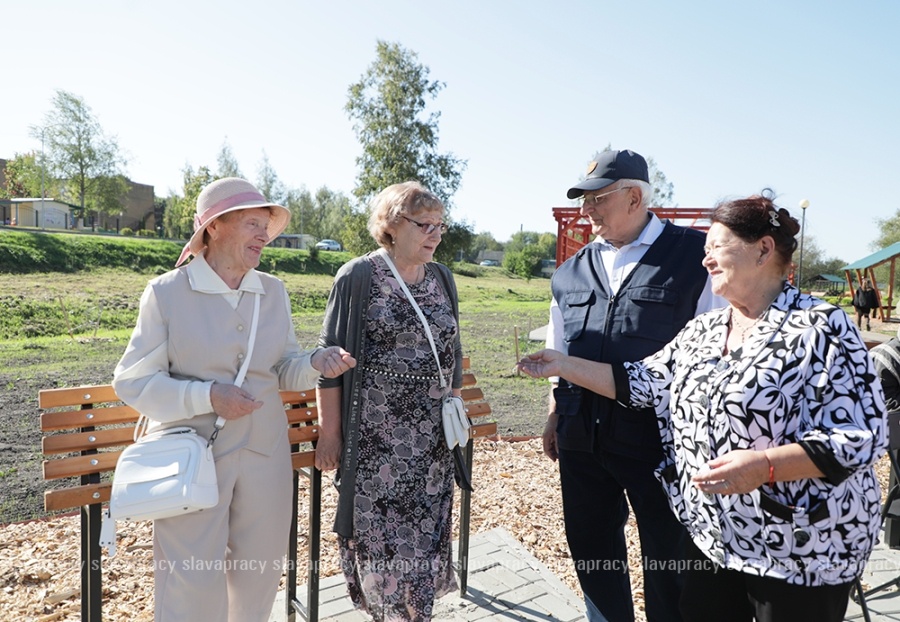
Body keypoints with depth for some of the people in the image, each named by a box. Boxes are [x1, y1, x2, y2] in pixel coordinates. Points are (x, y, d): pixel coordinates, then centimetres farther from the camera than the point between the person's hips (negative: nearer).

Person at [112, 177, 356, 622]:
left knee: (260, 570, 17)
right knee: (193, 582, 6)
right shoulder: (166, 292, -9)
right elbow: (132, 382, -8)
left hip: (265, 451, 4)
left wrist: (316, 363, -13)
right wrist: (207, 396, -22)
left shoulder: (273, 291, 3)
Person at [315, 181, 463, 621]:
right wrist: (329, 433, -8)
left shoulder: (442, 278, 6)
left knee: (425, 532, 13)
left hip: (432, 437, 5)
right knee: (380, 533, 7)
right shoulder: (358, 277, -8)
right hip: (375, 435, -4)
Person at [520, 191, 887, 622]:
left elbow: (861, 435, -17)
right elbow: (643, 382, 8)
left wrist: (764, 466, -31)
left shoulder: (819, 327, -14)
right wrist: (563, 366, 3)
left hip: (799, 551, -6)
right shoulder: (702, 331, 6)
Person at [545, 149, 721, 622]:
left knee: (668, 562, 11)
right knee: (590, 549, 18)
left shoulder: (695, 257, -6)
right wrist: (555, 416, 14)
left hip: (661, 441, -4)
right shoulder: (573, 271, 8)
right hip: (582, 438, 5)